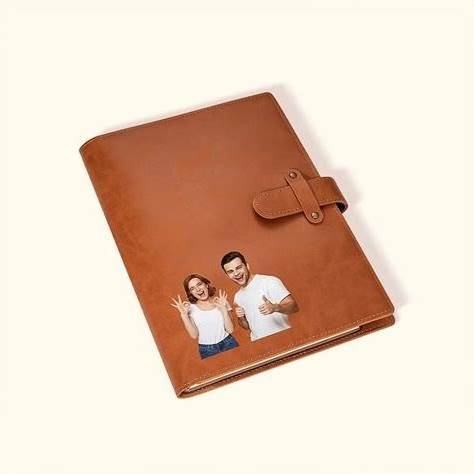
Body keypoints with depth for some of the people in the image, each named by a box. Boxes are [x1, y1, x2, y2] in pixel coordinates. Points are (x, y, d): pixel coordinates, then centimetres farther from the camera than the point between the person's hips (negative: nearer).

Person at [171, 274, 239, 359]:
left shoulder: (221, 303, -1)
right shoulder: (190, 308, -3)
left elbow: (230, 330, -7)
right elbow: (194, 335, -10)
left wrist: (224, 309, -17)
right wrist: (183, 315, -18)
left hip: (228, 344, 1)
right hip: (207, 350, -1)